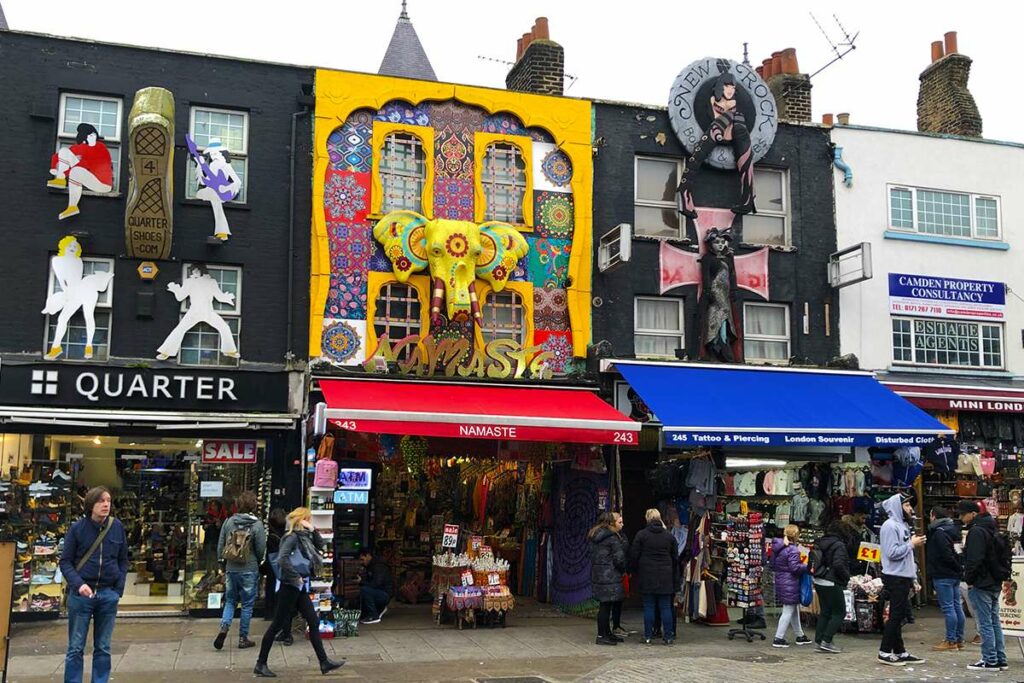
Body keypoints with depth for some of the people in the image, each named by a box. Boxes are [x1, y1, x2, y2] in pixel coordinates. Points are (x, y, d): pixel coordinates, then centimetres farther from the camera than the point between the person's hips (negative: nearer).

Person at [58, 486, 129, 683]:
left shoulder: (117, 527, 0)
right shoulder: (78, 528, -6)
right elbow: (65, 561, -3)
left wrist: (119, 589, 0)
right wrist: (78, 584, -17)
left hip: (108, 595, 2)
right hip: (81, 594, -2)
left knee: (103, 648, 9)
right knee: (76, 648, 5)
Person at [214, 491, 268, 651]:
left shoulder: (229, 522, -3)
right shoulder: (257, 525, -12)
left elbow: (220, 546, 3)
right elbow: (261, 551, -7)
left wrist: (224, 561, 18)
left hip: (231, 569, 3)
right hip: (249, 571, -3)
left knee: (230, 600, 18)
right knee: (247, 604, 9)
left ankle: (224, 627, -4)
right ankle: (243, 638, 14)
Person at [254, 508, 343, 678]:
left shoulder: (303, 536, 11)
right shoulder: (292, 536, -15)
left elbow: (320, 544, 21)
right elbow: (282, 558, -26)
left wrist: (313, 530, 5)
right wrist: (296, 577, -19)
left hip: (301, 587, 9)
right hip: (290, 586, -9)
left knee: (314, 622, 8)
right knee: (278, 624, -2)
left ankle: (324, 662, 12)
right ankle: (260, 664, 7)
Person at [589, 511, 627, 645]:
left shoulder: (595, 536, 14)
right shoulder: (612, 538, -12)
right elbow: (619, 558, -15)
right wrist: (624, 570, 3)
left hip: (597, 574, 9)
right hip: (609, 576, -9)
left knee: (605, 605, 15)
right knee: (606, 605, -5)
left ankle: (607, 633, 22)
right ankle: (601, 636, -3)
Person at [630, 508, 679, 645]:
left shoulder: (641, 535, -5)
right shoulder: (669, 536, 5)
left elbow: (634, 556, -4)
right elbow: (675, 558, 11)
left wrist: (636, 572, 12)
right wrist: (675, 580, 19)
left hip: (647, 576, -2)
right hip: (665, 577, 2)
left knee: (648, 607, 4)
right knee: (666, 607, 6)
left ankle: (648, 636, 6)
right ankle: (668, 636, 6)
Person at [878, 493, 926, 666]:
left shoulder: (903, 525, 17)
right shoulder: (890, 525, -13)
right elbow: (892, 553, -22)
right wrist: (912, 544, -14)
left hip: (903, 577, 9)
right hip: (895, 578, -9)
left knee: (900, 614, 12)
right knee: (896, 615, -6)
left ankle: (900, 652, 18)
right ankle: (885, 652, 0)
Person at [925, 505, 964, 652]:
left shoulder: (939, 533, -15)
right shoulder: (953, 530, 14)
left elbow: (947, 555, -21)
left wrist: (959, 567, -10)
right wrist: (959, 568, 9)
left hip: (943, 576, -10)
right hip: (955, 575, 10)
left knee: (948, 608, -6)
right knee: (957, 607, 11)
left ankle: (951, 641, -3)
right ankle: (959, 640, 17)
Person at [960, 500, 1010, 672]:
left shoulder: (976, 531, -16)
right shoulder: (992, 529, 15)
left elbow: (974, 560, -22)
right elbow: (1002, 556, 22)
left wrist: (969, 579, -11)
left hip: (981, 584, -10)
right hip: (995, 583, 10)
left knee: (985, 624, -5)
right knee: (995, 622, 13)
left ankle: (990, 661, -3)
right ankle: (1000, 660, 16)